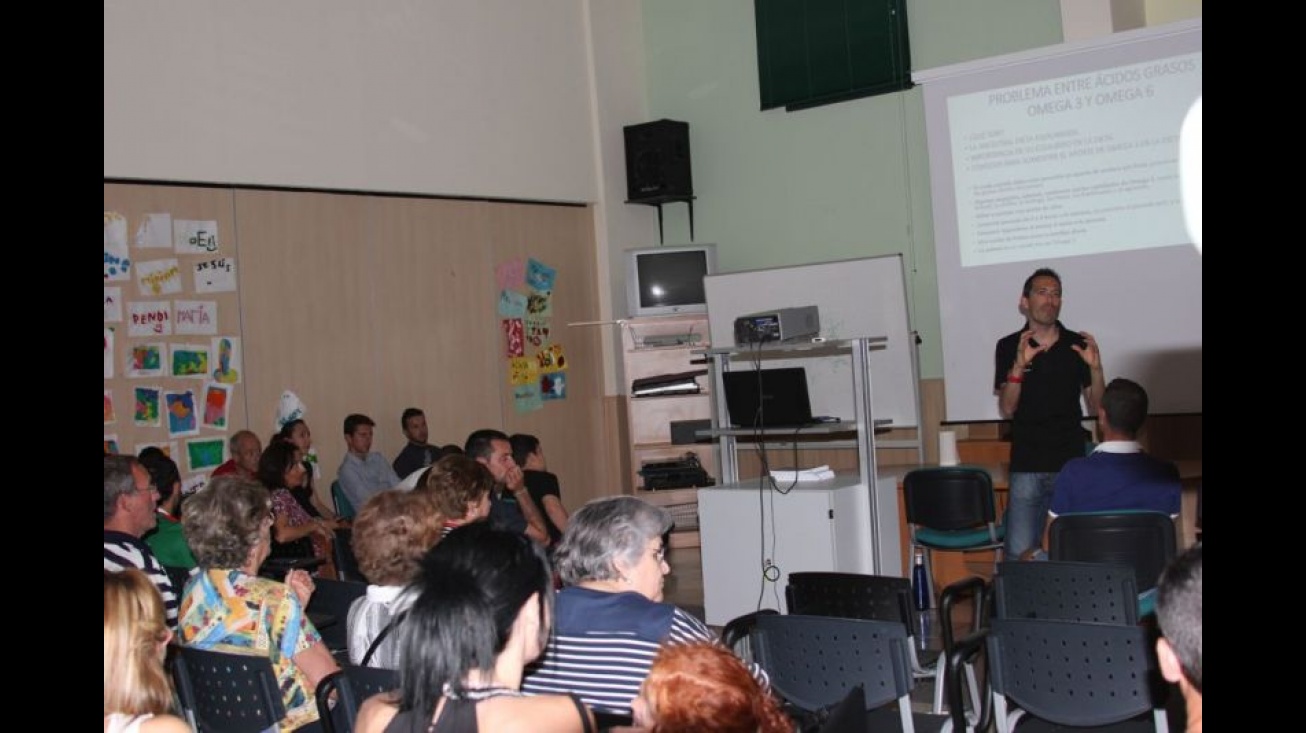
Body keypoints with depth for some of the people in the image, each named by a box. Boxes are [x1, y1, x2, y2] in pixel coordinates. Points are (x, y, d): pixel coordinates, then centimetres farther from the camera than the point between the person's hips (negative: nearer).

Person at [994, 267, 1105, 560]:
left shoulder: (1078, 344, 5)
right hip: (1027, 466, -1)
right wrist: (1019, 366, -19)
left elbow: (1095, 407, 6)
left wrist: (1095, 368, -11)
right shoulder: (1009, 347, 3)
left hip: (1071, 461, 1)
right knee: (1019, 552, -6)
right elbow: (1006, 409, -5)